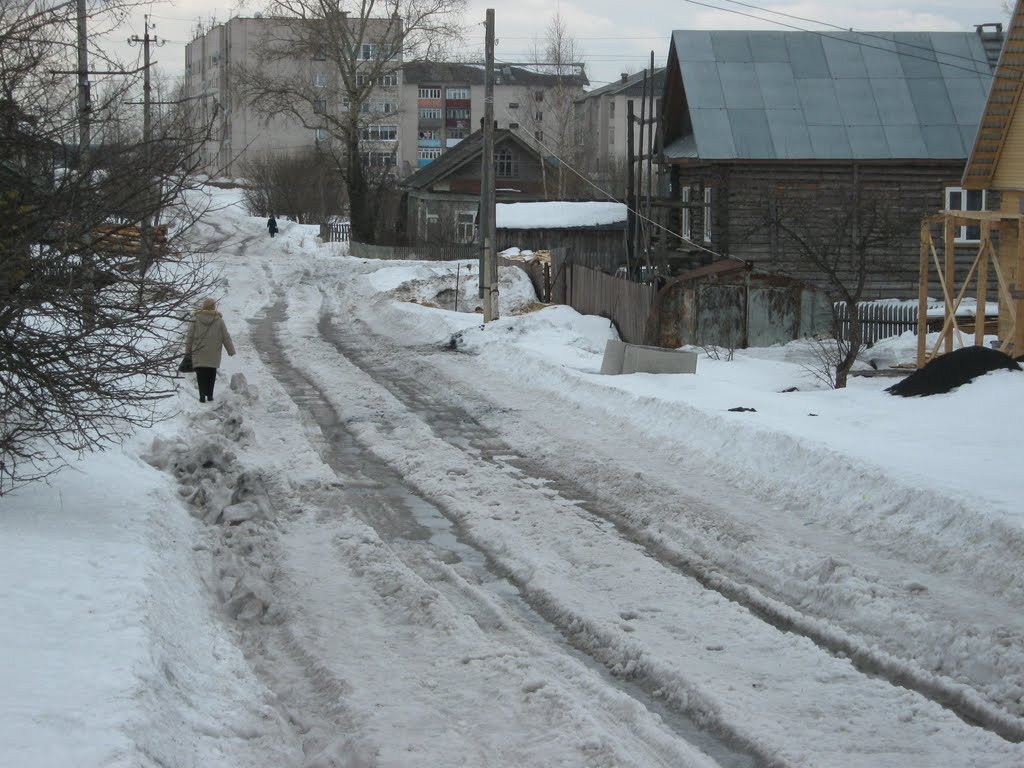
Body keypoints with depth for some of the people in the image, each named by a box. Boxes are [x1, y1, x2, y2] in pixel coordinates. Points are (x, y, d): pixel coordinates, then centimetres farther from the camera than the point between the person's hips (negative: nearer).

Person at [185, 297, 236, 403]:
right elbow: (226, 338, 2)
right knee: (211, 374, 13)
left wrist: (188, 351, 8)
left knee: (201, 375, 2)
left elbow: (189, 337, -1)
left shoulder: (195, 319, -4)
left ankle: (202, 395, -9)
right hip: (213, 355, 1)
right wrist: (231, 351, 9)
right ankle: (210, 395, 14)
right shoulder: (219, 320, -2)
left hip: (199, 354, -1)